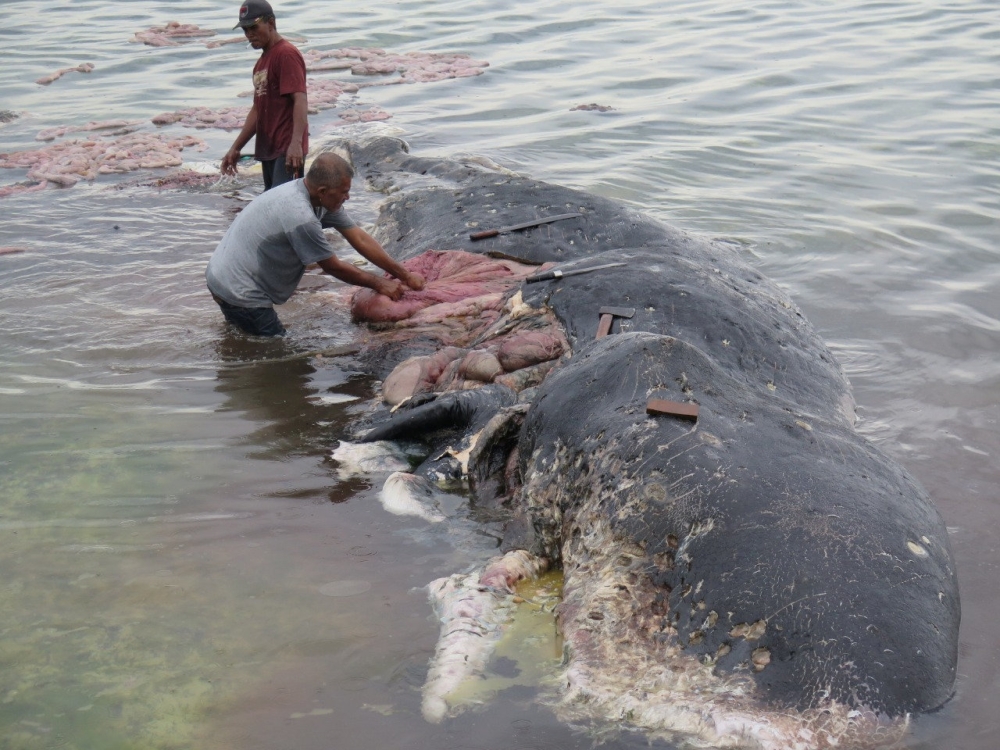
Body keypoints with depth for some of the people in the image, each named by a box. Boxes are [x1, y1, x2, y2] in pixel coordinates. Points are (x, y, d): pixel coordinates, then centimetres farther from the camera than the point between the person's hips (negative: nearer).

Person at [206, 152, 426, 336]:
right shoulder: (300, 217, -31)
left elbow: (360, 239, -1)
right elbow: (334, 268, -19)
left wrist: (405, 276, -1)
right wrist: (379, 284, -7)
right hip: (239, 292, -10)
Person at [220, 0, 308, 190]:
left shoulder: (287, 54, -8)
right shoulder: (262, 61, 22)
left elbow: (300, 100, -19)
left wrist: (296, 142, -32)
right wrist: (236, 148, 24)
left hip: (288, 151, -10)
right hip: (268, 149, 10)